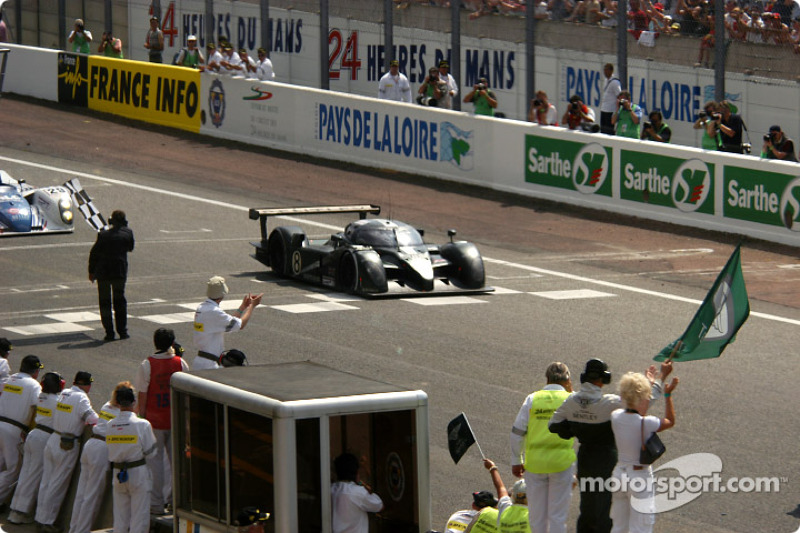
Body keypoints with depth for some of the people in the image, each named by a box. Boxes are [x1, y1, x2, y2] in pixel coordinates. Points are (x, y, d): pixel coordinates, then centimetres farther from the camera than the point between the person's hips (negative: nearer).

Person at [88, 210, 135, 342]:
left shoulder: (103, 235, -8)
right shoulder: (128, 233, -5)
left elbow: (94, 253, -5)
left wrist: (91, 271, 6)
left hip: (103, 272, -1)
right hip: (120, 271, 1)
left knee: (105, 302, 7)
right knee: (120, 300, 15)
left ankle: (109, 332, 3)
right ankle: (122, 330, 12)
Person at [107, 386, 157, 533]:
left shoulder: (111, 425, -2)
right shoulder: (142, 425, -14)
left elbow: (110, 451, 3)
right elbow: (150, 452, -8)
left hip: (118, 475, 4)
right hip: (138, 474, -4)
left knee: (120, 517, 12)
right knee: (140, 517, 2)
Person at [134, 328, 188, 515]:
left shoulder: (147, 365, -13)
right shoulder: (181, 364, -4)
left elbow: (142, 396, -10)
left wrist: (141, 417, 0)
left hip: (154, 420, -3)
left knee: (154, 459, 4)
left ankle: (157, 503, 6)